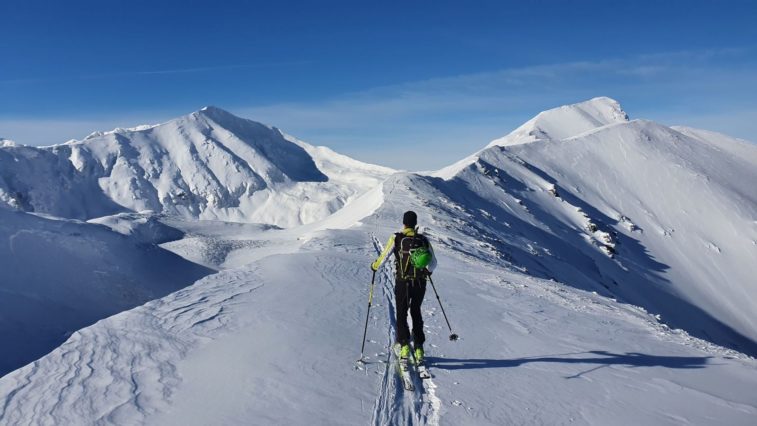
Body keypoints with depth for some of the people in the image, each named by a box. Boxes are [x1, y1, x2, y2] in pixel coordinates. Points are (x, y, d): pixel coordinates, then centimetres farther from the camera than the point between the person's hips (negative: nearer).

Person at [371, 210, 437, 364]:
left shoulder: (396, 238, -6)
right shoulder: (424, 239, 3)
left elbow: (383, 257, -5)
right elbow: (433, 263, 9)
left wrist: (374, 266, 15)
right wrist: (428, 271, 31)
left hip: (402, 283, -3)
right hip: (420, 283, 3)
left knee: (402, 314, 12)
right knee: (416, 313, 19)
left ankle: (404, 346, -1)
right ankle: (419, 348, 17)